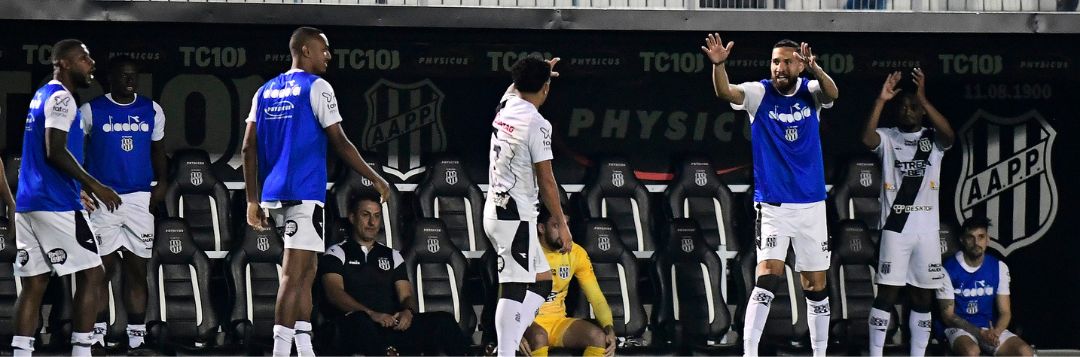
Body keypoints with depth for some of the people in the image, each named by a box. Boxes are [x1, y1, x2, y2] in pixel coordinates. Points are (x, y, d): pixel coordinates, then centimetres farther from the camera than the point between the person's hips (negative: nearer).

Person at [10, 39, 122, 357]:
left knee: (34, 284, 6)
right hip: (55, 203, -9)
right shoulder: (61, 99, -11)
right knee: (91, 275, -4)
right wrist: (94, 185, -15)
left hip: (28, 202, 9)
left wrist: (84, 185, 29)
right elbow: (55, 151, -20)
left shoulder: (42, 95, 19)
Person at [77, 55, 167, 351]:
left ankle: (136, 338, 5)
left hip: (140, 199, 3)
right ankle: (96, 335, -1)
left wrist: (161, 183, 2)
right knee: (102, 268, -4)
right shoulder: (91, 111, -1)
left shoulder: (152, 111, 9)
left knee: (137, 269, 3)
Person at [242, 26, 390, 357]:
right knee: (294, 274, -9)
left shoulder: (266, 91, 14)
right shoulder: (316, 88, -6)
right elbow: (339, 143, -8)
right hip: (304, 193, -8)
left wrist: (253, 200, 15)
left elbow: (249, 148, 12)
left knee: (306, 270, 15)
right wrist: (376, 180, 1)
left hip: (274, 193, 8)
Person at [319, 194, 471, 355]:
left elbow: (406, 295, 18)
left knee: (443, 320, -22)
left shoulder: (392, 256, 29)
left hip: (394, 325, 4)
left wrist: (408, 311, -9)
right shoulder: (337, 253, 14)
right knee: (360, 321, -42)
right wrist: (371, 314, -19)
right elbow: (334, 293, -3)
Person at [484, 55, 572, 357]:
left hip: (495, 208, 9)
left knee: (541, 280, 14)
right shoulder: (537, 124, -15)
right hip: (516, 216, -9)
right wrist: (562, 224, -5)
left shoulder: (506, 106, 7)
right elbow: (546, 181, -13)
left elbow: (516, 86, 35)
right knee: (516, 289, -11)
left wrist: (542, 70, 53)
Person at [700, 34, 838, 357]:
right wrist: (718, 64, -44)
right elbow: (725, 92, -23)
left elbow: (832, 93, -24)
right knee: (768, 276, -19)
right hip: (773, 206, -2)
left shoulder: (809, 92, -1)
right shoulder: (760, 93, -5)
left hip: (811, 205, 2)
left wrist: (816, 69, -45)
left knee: (816, 286, 9)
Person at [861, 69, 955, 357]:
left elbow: (949, 135, -17)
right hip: (895, 227, -2)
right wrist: (881, 100, -23)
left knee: (923, 297, 5)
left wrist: (923, 97, -25)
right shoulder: (888, 137, 4)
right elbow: (867, 139, -18)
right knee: (887, 293, -5)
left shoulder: (933, 139, 7)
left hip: (927, 228, 2)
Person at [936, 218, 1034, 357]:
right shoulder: (949, 269, -9)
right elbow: (948, 315, -8)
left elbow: (1005, 312, 4)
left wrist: (995, 333, -19)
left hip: (990, 329, 4)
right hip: (960, 328, -4)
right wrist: (980, 333, -20)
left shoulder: (999, 268, 3)